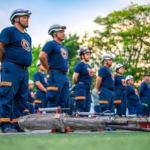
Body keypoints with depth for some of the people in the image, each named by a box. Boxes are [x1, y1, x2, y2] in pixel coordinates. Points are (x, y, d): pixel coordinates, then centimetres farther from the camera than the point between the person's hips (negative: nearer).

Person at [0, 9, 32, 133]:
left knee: (22, 99, 8)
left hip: (24, 70, 8)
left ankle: (18, 124, 13)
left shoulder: (27, 36, 22)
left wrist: (26, 65, 16)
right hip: (12, 69, -8)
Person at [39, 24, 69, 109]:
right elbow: (42, 56, -17)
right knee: (53, 102, -10)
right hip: (56, 76, -8)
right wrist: (48, 69, -9)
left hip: (65, 76, 9)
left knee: (63, 103, 7)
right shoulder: (51, 44, -3)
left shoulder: (64, 48, 23)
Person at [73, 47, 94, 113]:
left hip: (88, 88, 8)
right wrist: (79, 84, 3)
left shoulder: (88, 66, 18)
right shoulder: (79, 65, -7)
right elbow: (74, 78, -12)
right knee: (81, 107, -11)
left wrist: (89, 88, 18)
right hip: (81, 87, -8)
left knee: (87, 108, 6)